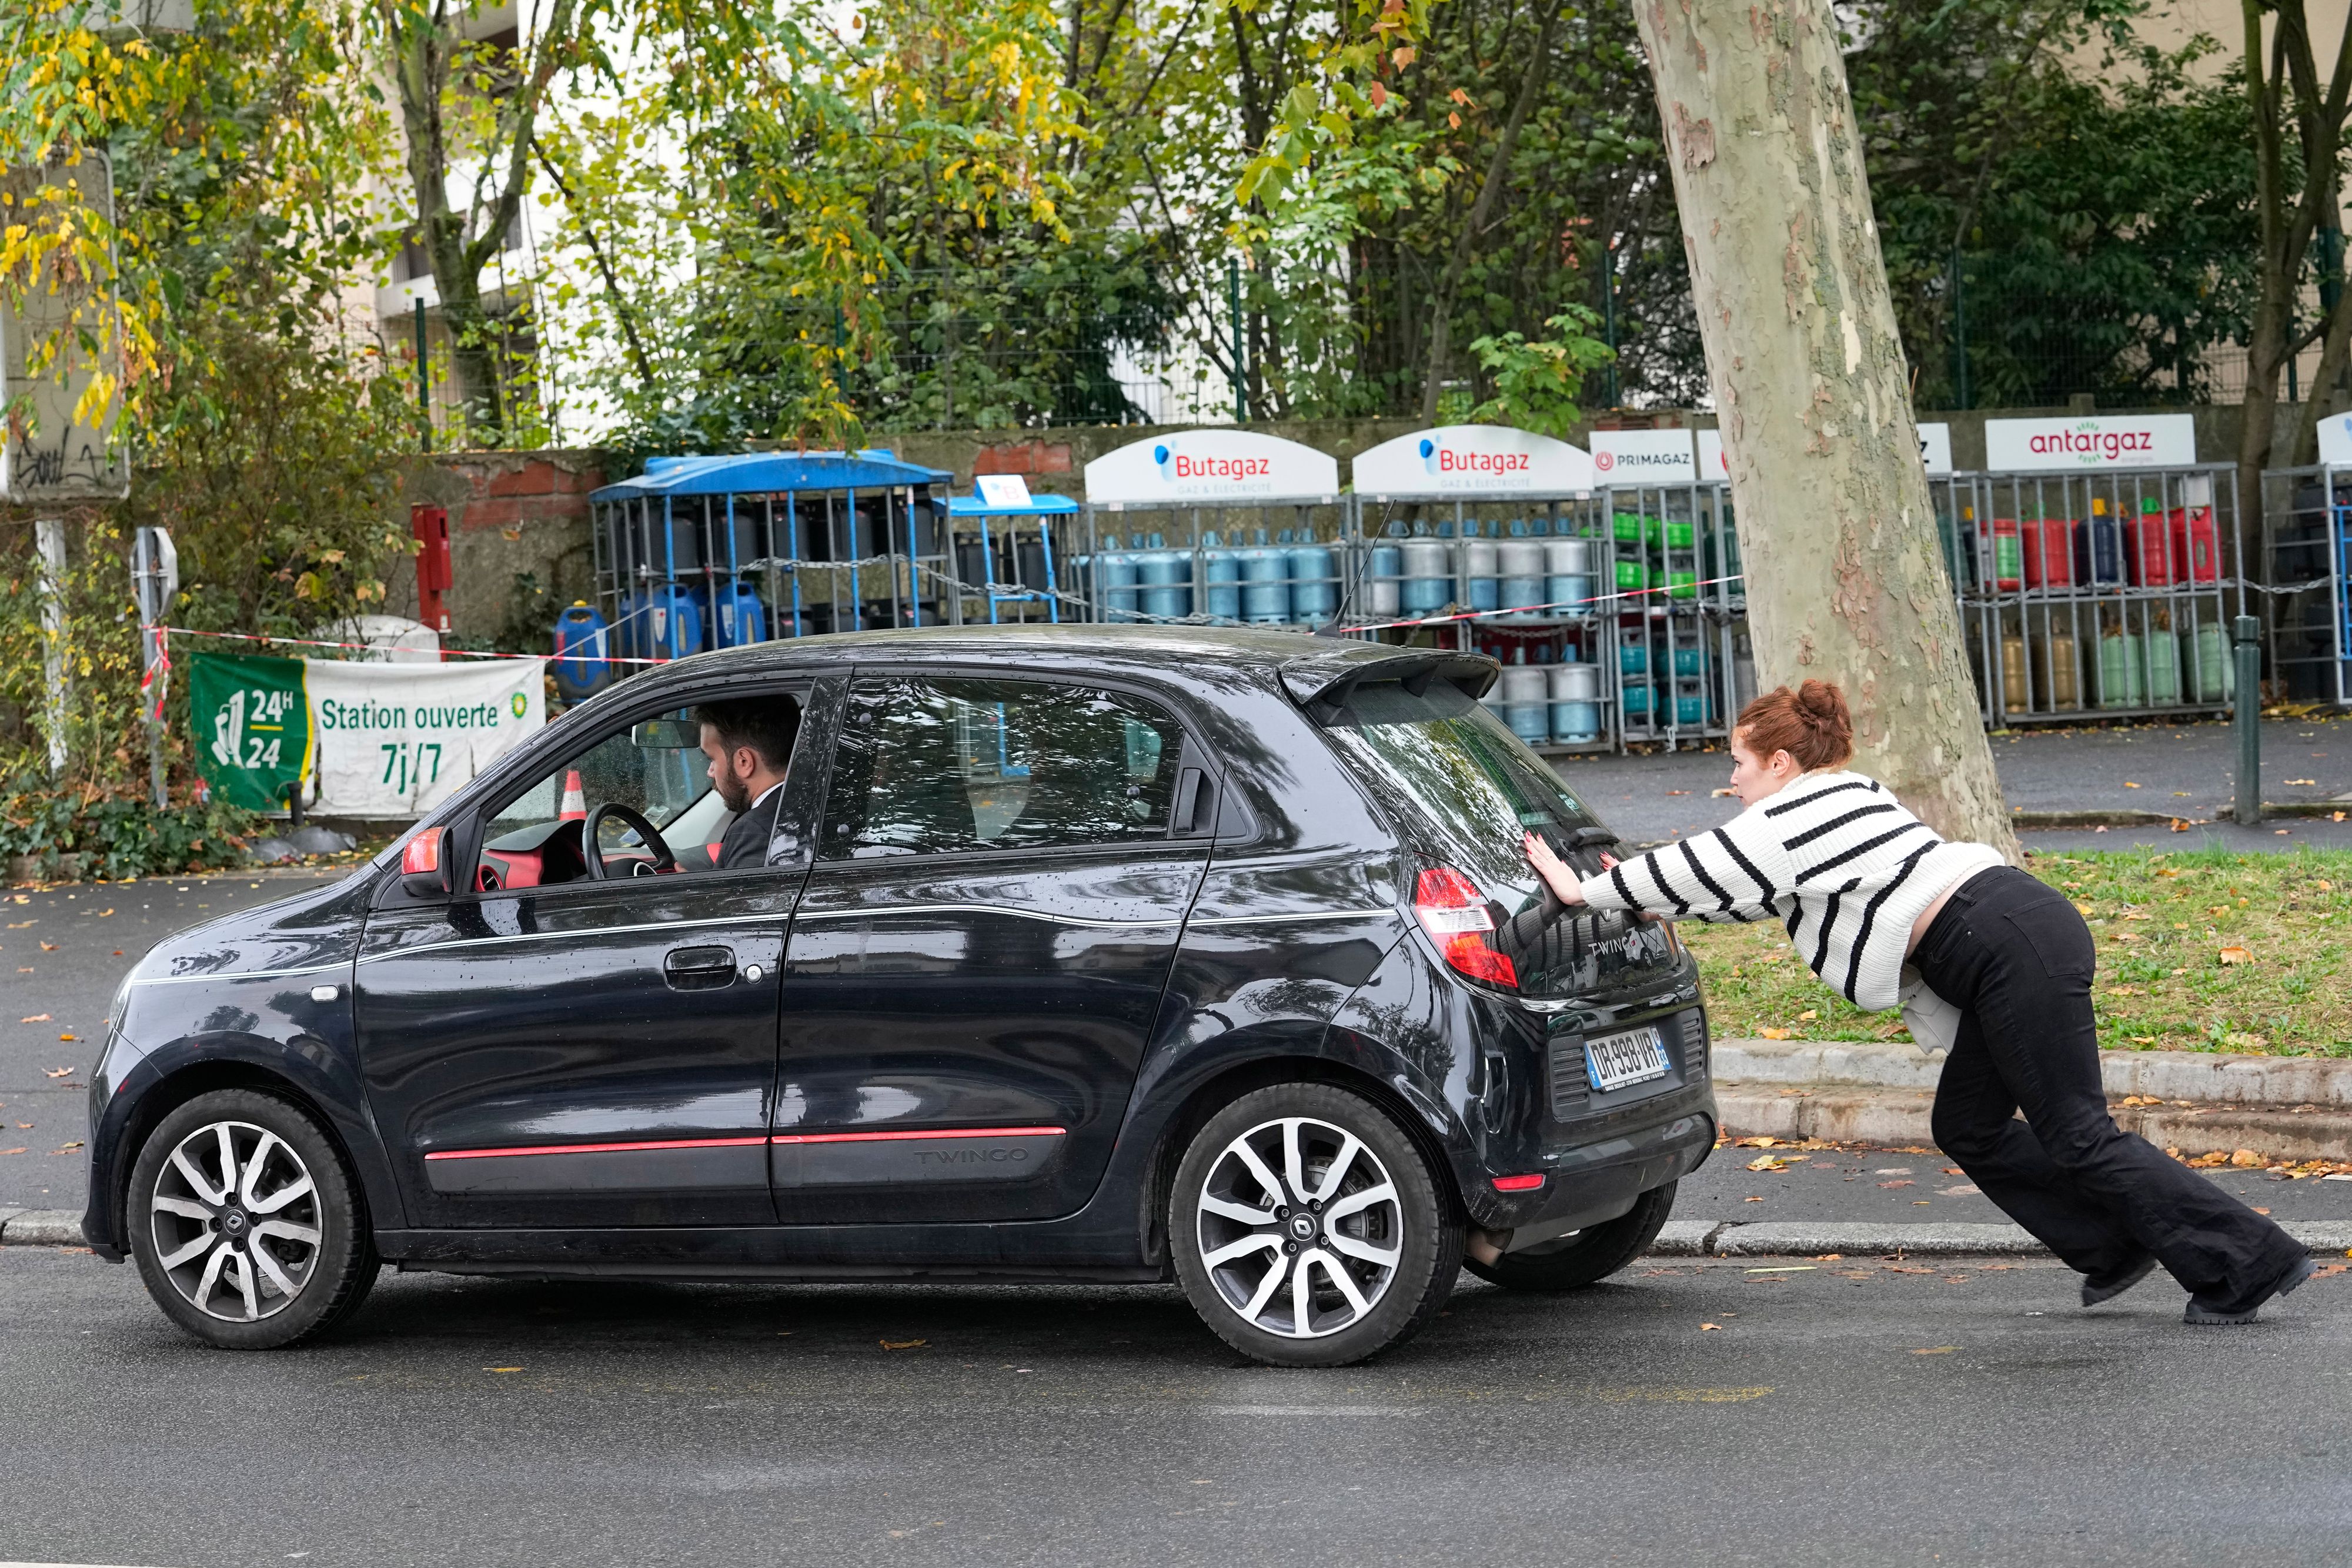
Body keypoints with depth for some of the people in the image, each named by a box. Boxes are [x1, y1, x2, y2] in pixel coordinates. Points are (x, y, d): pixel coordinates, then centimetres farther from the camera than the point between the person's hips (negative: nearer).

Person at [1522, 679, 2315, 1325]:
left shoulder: (1788, 823, -6)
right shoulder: (1849, 794, 24)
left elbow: (1694, 873, 1)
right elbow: (1736, 888, 34)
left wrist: (1585, 890, 13)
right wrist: (1638, 896, 34)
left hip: (2013, 947, -10)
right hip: (2024, 927, 10)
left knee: (2077, 1135, -7)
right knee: (1969, 1128, 14)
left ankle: (2248, 1263, -6)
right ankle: (2116, 1247, 15)